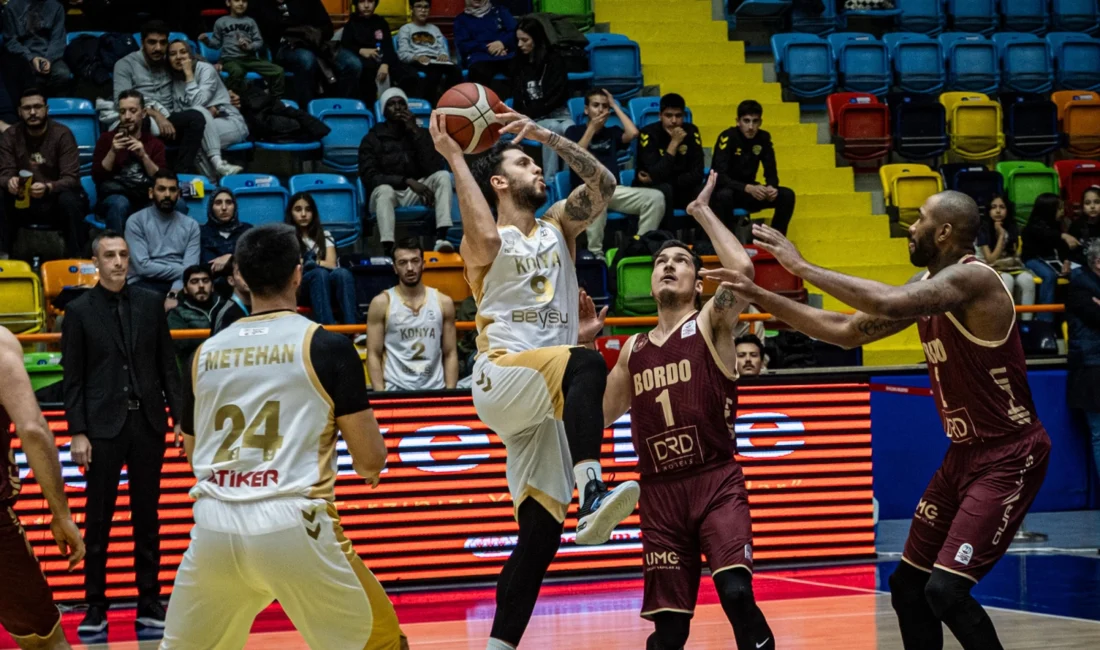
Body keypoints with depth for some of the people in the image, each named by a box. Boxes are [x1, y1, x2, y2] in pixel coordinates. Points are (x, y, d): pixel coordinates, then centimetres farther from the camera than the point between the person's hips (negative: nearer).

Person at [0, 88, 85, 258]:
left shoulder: (62, 134, -11)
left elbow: (71, 178, -19)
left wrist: (48, 188, -41)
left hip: (55, 199, -2)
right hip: (24, 202, 2)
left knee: (69, 200, -36)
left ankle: (75, 258, -23)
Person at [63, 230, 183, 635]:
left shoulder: (150, 304, 6)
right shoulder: (79, 311, -1)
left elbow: (167, 365, 8)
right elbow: (73, 379, -2)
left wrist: (180, 416, 2)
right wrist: (78, 433, -7)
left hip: (148, 422, 2)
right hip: (103, 425, -2)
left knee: (147, 516, 8)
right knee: (98, 519, 1)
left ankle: (149, 603, 14)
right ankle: (95, 607, 8)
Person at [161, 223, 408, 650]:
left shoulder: (205, 353, 13)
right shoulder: (327, 346, 0)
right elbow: (371, 459, 3)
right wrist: (368, 465, 27)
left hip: (214, 528, 4)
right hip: (291, 525, -4)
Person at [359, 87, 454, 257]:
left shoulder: (420, 134, 8)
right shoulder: (372, 139, 1)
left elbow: (433, 168, -8)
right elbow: (369, 177, -12)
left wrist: (415, 132, -12)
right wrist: (407, 181, -24)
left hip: (415, 194, 3)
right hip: (387, 191, -3)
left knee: (443, 176, -22)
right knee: (384, 190, -37)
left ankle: (441, 238, -36)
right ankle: (389, 252, -54)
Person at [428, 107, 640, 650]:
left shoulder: (558, 226, 20)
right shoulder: (484, 243, 6)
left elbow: (603, 185, 4)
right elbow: (488, 238, -20)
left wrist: (548, 136, -4)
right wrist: (454, 157, -13)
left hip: (547, 399, 6)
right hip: (500, 378, -5)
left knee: (541, 529, -3)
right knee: (586, 364, -36)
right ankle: (593, 497, -50)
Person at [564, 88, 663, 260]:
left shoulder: (612, 132, 19)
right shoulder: (574, 131, 9)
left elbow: (633, 133, -2)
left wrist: (615, 106, 7)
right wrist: (592, 128, -5)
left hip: (613, 189, 4)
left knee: (656, 197, -19)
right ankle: (595, 253, -32)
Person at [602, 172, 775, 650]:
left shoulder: (712, 324, 0)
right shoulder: (633, 349, 14)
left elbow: (742, 269, -19)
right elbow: (601, 416, 20)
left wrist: (703, 212, -8)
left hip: (717, 482, -4)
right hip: (659, 491, 5)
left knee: (736, 593, -24)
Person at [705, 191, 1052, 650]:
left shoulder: (971, 279, -21)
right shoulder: (926, 285, 8)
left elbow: (889, 304, -38)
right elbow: (845, 331, 14)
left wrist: (802, 267, -29)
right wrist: (760, 297, 9)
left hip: (1009, 456, -10)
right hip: (964, 452, 10)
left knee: (946, 589, -19)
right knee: (907, 584, 12)